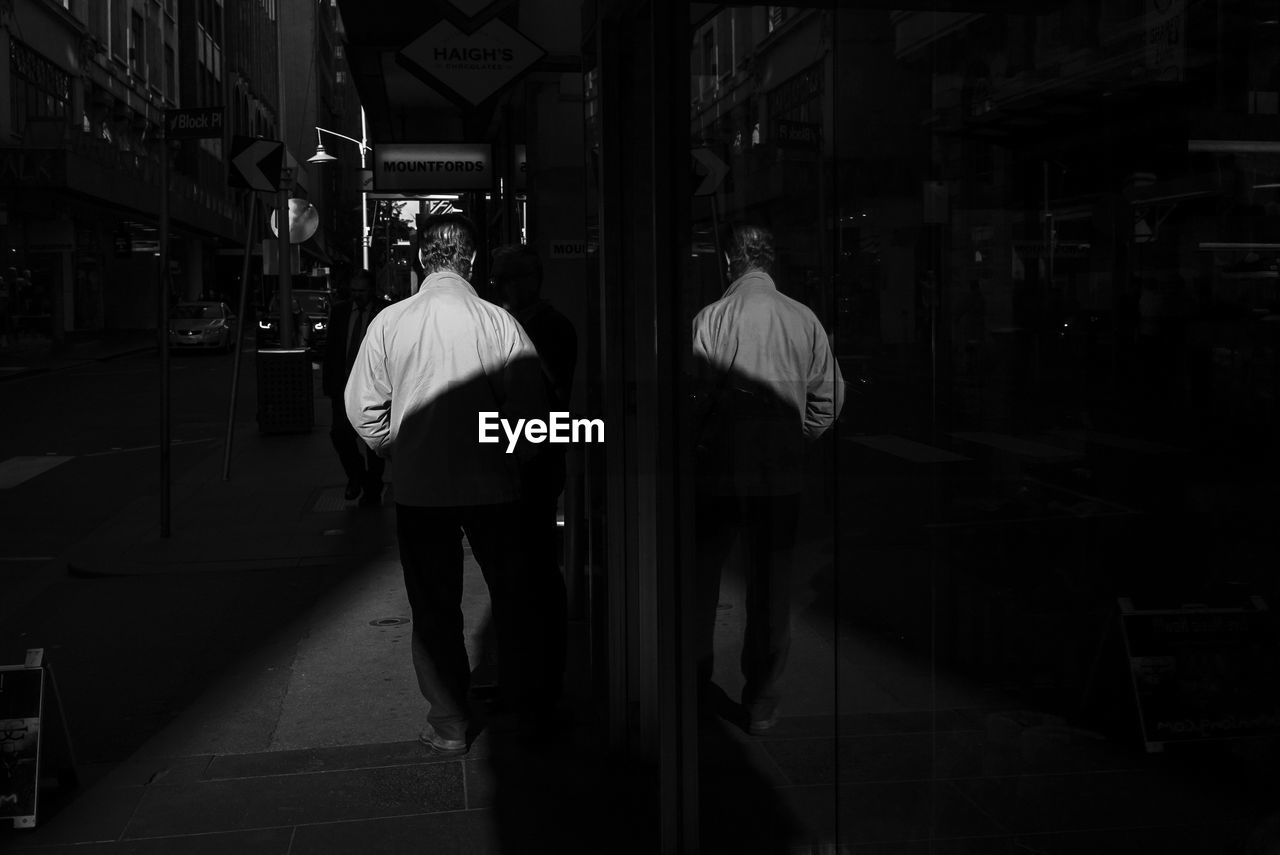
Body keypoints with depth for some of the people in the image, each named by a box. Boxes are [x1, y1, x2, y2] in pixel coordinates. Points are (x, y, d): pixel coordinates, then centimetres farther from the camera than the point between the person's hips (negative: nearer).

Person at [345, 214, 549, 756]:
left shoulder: (389, 322, -6)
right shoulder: (498, 323, -10)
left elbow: (362, 407, -1)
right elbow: (531, 406, -10)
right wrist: (510, 456, 8)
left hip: (418, 488, 1)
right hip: (491, 485, 0)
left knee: (434, 606, 12)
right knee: (512, 596, 17)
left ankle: (449, 724, 20)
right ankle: (525, 705, 29)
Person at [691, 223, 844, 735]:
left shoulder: (710, 319, -10)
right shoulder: (805, 320, -3)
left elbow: (691, 396, -11)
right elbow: (829, 398, -1)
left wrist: (695, 443, 6)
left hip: (717, 469, -1)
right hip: (783, 473, 2)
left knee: (700, 580, 16)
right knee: (771, 587, 11)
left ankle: (695, 681, 30)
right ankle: (761, 703, 17)